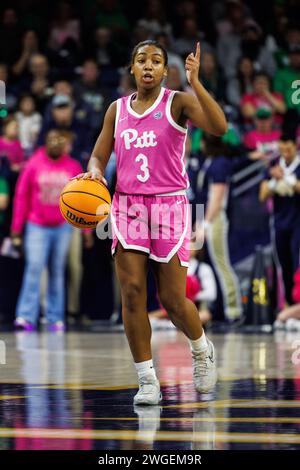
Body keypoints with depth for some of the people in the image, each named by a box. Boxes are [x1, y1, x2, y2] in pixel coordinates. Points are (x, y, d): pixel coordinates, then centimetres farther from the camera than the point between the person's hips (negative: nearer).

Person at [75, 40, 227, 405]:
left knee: (172, 299, -3)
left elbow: (219, 127, -20)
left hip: (169, 206, -3)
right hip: (127, 205, 3)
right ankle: (147, 380, -1)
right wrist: (94, 172, -12)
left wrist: (195, 82, -27)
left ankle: (201, 349, 29)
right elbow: (99, 156, 12)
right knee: (132, 292, -8)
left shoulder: (178, 102, -3)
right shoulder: (117, 109, 10)